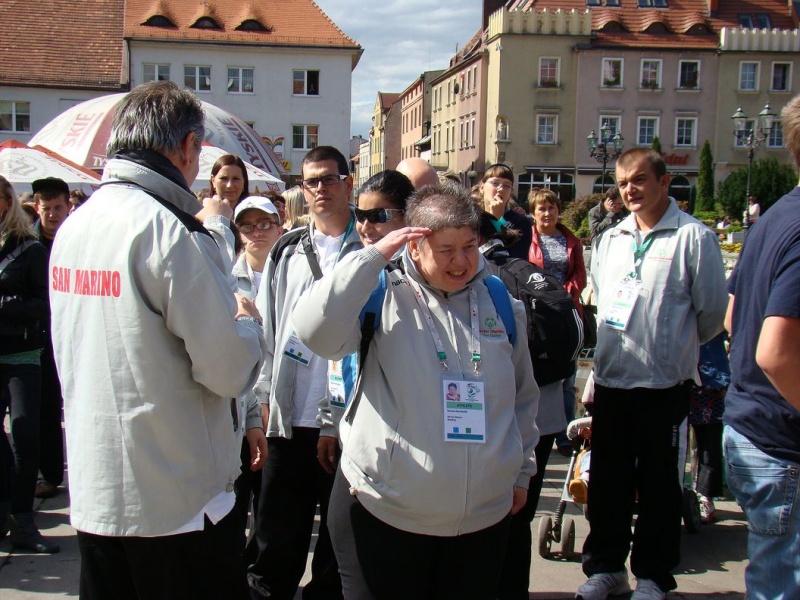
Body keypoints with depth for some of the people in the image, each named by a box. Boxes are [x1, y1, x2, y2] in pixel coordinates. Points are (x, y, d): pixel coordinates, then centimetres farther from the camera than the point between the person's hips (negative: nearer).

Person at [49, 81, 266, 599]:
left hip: (93, 495, 8)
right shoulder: (171, 231, -19)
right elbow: (230, 371, -18)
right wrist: (248, 322, 2)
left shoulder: (72, 227, 4)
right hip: (177, 502, -7)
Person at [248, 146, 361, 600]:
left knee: (340, 541, 12)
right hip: (290, 420, 3)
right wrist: (265, 398, 5)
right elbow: (266, 327, 11)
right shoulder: (287, 251, 10)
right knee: (278, 540, 12)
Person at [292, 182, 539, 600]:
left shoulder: (501, 303, 6)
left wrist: (522, 469, 20)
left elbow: (523, 396, 17)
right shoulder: (385, 297, -6)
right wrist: (373, 255, -20)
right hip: (384, 512, -3)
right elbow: (315, 331, -23)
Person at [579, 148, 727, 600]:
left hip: (665, 383, -5)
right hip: (611, 379, 5)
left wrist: (679, 347, 8)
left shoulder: (694, 237, -6)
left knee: (658, 485, 7)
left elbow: (713, 309, -3)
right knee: (607, 479, 13)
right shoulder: (611, 240, 12)